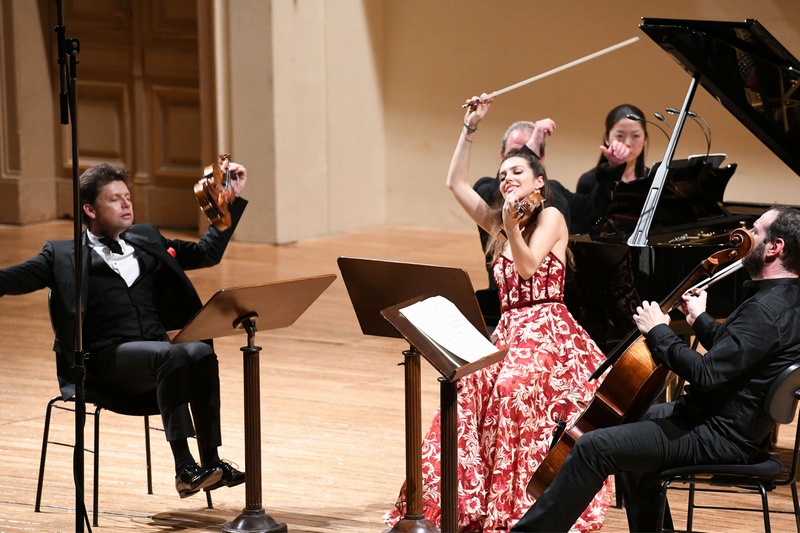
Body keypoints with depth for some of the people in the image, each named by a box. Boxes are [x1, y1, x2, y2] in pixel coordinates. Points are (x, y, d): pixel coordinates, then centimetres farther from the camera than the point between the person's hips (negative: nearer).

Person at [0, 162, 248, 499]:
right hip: (106, 359, -4)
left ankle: (211, 459, -28)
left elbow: (208, 253, 32)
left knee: (201, 351, -29)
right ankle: (184, 468, -37)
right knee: (171, 354, -35)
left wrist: (232, 198, 29)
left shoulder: (147, 241, 27)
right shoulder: (64, 256, 12)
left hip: (155, 354, 5)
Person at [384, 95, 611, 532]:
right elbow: (456, 183, 16)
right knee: (466, 391, -20)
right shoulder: (497, 222, 20)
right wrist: (470, 128, 13)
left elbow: (528, 266, -13)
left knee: (512, 389, -33)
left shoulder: (550, 217, 0)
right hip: (508, 331, 6)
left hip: (547, 330, -6)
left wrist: (512, 228, -27)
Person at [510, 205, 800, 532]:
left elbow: (705, 374, -31)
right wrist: (700, 320, 18)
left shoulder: (767, 310, -26)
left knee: (592, 447, -16)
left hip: (722, 437, -11)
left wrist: (658, 331, -19)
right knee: (630, 422, 32)